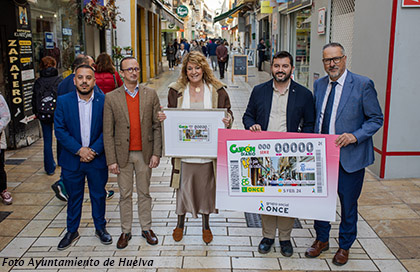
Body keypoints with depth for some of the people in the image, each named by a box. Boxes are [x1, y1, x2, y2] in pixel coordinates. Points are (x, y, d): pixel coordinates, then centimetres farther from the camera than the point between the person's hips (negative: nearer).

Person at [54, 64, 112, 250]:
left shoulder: (104, 101, -6)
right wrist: (79, 150, -15)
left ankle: (100, 228, 32)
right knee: (74, 197, 13)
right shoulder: (63, 101, -4)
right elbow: (60, 130, -6)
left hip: (97, 159, 0)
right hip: (72, 159, 0)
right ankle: (72, 231, 31)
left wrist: (94, 150, -15)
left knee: (99, 195, 13)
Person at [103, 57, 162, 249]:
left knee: (144, 193, 13)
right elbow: (108, 132, -2)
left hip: (145, 153, 1)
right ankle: (125, 231, 23)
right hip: (123, 154, 0)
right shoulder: (111, 98, -2)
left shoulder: (151, 94, 1)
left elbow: (157, 126, 1)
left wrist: (156, 153, -5)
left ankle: (146, 228, 26)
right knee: (125, 195, 10)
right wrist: (111, 160, -7)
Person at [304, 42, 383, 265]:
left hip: (349, 156, -4)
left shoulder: (363, 85, -10)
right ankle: (321, 239, 36)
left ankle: (344, 246, 32)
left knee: (348, 203, 11)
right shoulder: (319, 85, 6)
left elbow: (376, 119, -7)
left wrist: (355, 136, -21)